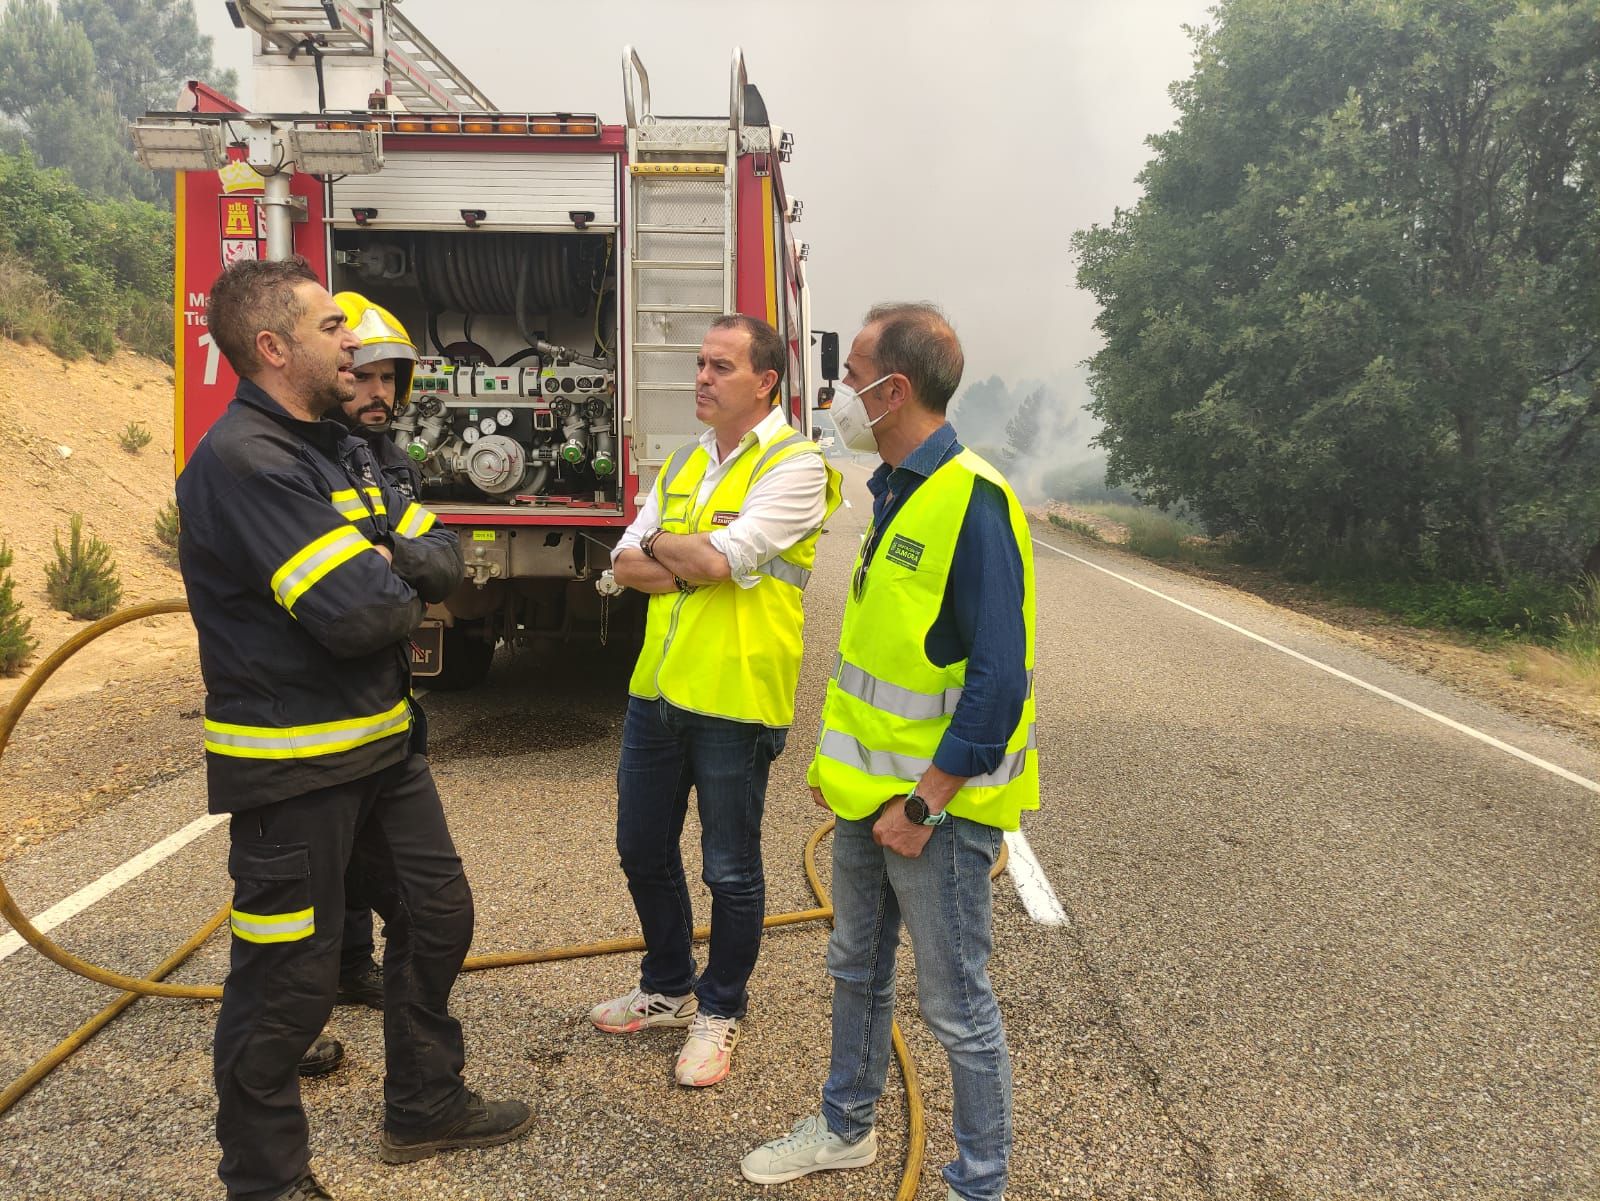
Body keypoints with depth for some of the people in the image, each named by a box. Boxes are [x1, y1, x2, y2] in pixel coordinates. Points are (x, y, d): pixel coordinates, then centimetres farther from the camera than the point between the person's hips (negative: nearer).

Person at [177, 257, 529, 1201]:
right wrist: (405, 580, -5)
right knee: (288, 979, 4)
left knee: (436, 915, 19)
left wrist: (392, 557, -16)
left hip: (383, 741, 10)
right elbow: (357, 613, -27)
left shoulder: (339, 449, 10)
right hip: (293, 764, -9)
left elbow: (445, 556, 6)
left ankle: (425, 1106, 39)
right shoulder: (243, 462, -20)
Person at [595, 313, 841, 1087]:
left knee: (730, 871, 8)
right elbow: (626, 565, 6)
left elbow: (721, 556, -21)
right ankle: (668, 988, 39)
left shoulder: (794, 465, -10)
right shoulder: (685, 463, 13)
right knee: (643, 849, 18)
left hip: (735, 699, -7)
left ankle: (720, 1011, 29)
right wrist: (697, 563, -12)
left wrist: (660, 545, -2)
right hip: (657, 688, 8)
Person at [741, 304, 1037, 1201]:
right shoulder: (892, 491, 9)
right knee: (858, 969, 23)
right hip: (869, 789, 9)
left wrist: (924, 800, -21)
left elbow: (1000, 677, -23)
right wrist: (837, 755, 14)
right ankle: (848, 1127, 44)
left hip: (937, 799, -9)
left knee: (955, 1004, 6)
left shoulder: (971, 501, -20)